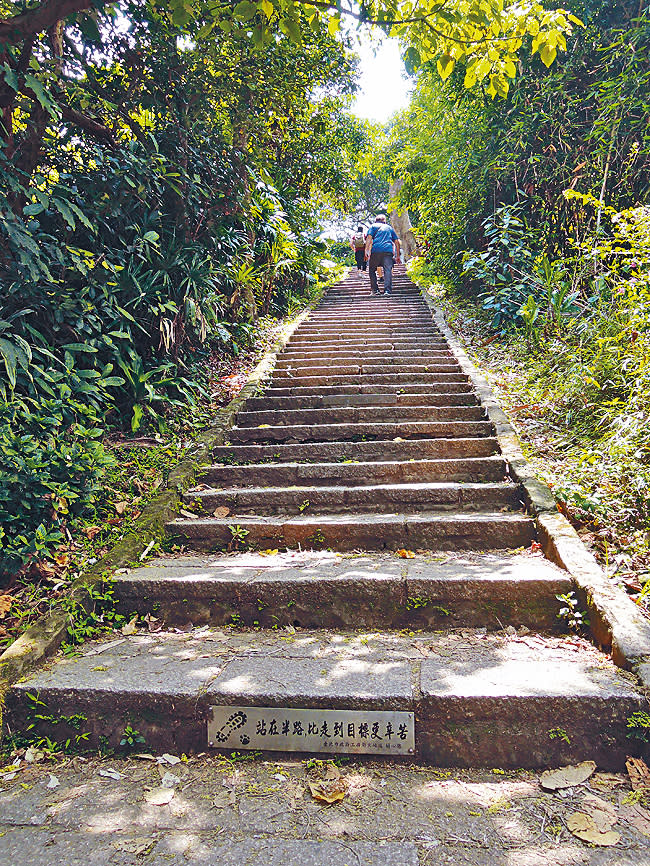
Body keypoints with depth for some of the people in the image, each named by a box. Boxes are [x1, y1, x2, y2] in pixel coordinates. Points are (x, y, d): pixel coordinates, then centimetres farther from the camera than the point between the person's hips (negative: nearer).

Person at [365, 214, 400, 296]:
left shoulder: (373, 226, 18)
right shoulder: (389, 227, 27)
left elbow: (369, 238, 0)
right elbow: (397, 242, 21)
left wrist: (366, 250, -6)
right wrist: (397, 256, 23)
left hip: (376, 250, -2)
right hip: (388, 250, 2)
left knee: (372, 270, 10)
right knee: (388, 270, -5)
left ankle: (375, 290, 4)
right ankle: (387, 290, -19)